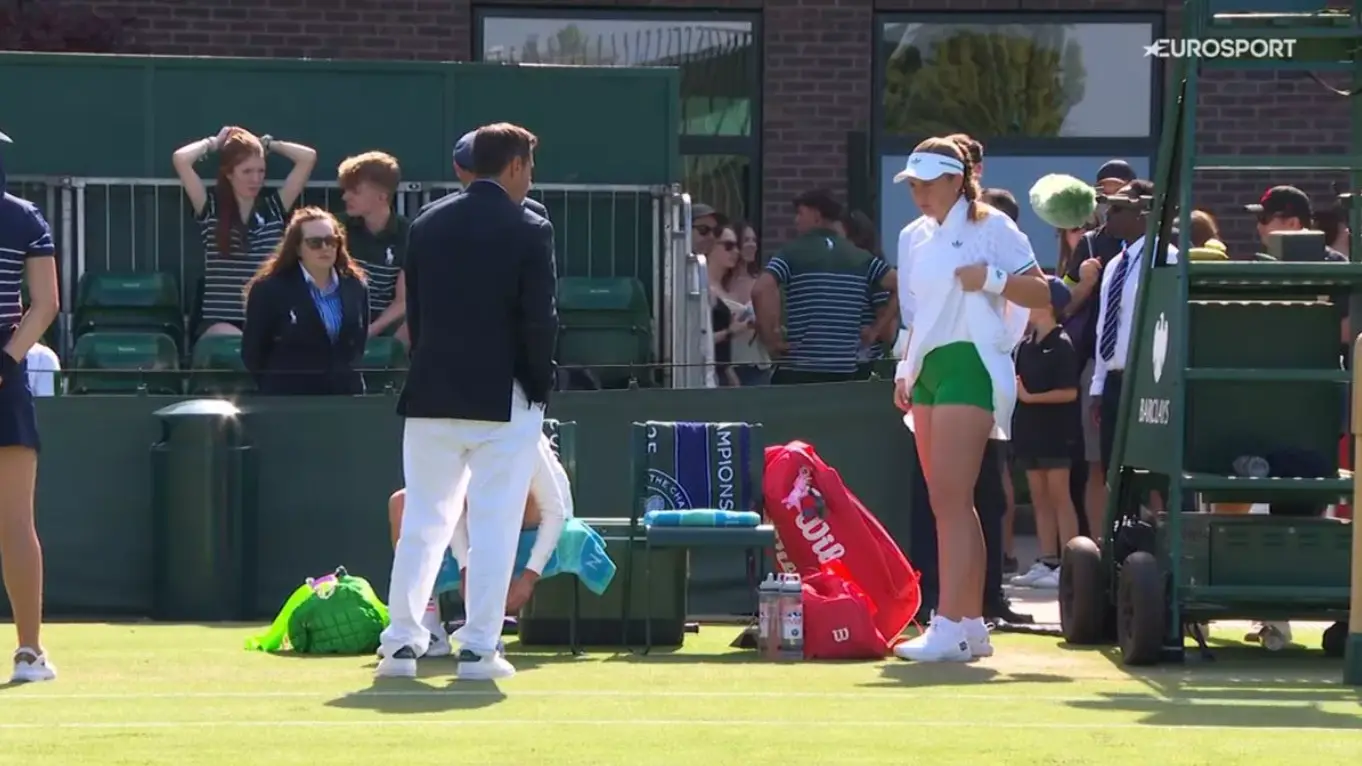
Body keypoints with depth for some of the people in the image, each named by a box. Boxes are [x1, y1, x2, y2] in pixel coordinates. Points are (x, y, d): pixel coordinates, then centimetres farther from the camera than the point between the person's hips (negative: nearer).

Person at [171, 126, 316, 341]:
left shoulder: (274, 208, 12)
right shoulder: (211, 209, 5)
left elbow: (308, 157, 8)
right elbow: (180, 159, -7)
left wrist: (268, 144, 18)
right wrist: (213, 143, 10)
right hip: (220, 322, -2)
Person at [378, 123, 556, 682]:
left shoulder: (427, 225, 6)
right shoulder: (529, 231, -8)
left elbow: (413, 312, 10)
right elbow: (540, 321, -10)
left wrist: (435, 372, 15)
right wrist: (540, 385, 3)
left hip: (432, 395, 4)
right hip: (503, 398, -4)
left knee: (423, 520, 10)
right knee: (494, 526, 1)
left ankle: (401, 642, 7)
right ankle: (479, 648, -1)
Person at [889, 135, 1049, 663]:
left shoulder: (990, 227, -3)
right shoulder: (914, 237, 17)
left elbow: (1041, 293, -5)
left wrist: (991, 278, -18)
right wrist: (906, 370, 13)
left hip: (969, 365, -8)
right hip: (928, 367, 8)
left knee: (950, 498, -15)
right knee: (946, 502, 7)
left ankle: (951, 627, -20)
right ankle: (972, 624, 12)